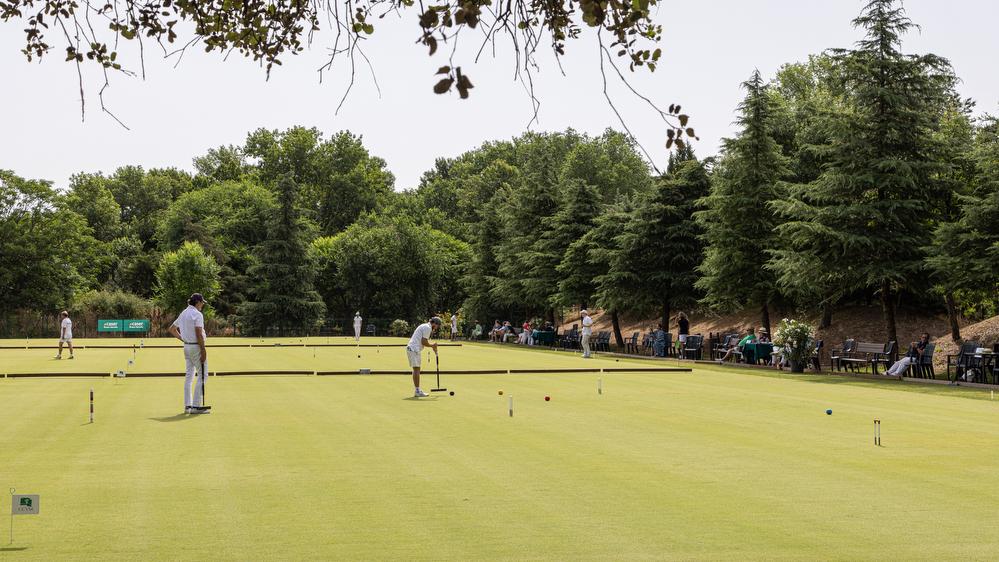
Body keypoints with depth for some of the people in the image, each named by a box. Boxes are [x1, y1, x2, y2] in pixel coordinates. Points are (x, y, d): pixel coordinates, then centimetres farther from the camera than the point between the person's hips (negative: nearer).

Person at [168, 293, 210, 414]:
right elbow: (199, 334, -20)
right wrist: (203, 351, -17)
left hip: (186, 346, 9)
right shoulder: (197, 314, -14)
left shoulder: (183, 313, 12)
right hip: (196, 347, -9)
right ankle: (196, 406, -7)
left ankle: (187, 405, 13)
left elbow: (172, 329, 21)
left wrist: (183, 339, 17)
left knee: (189, 375, 12)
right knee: (202, 375, -4)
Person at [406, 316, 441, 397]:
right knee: (416, 369, -9)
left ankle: (417, 390, 17)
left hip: (411, 348, 10)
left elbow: (424, 341, 24)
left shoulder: (424, 326, 21)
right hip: (414, 349, -10)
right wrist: (432, 345, 0)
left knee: (416, 369, 13)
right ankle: (417, 391, -8)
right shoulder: (428, 328, -10)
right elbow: (424, 342, -16)